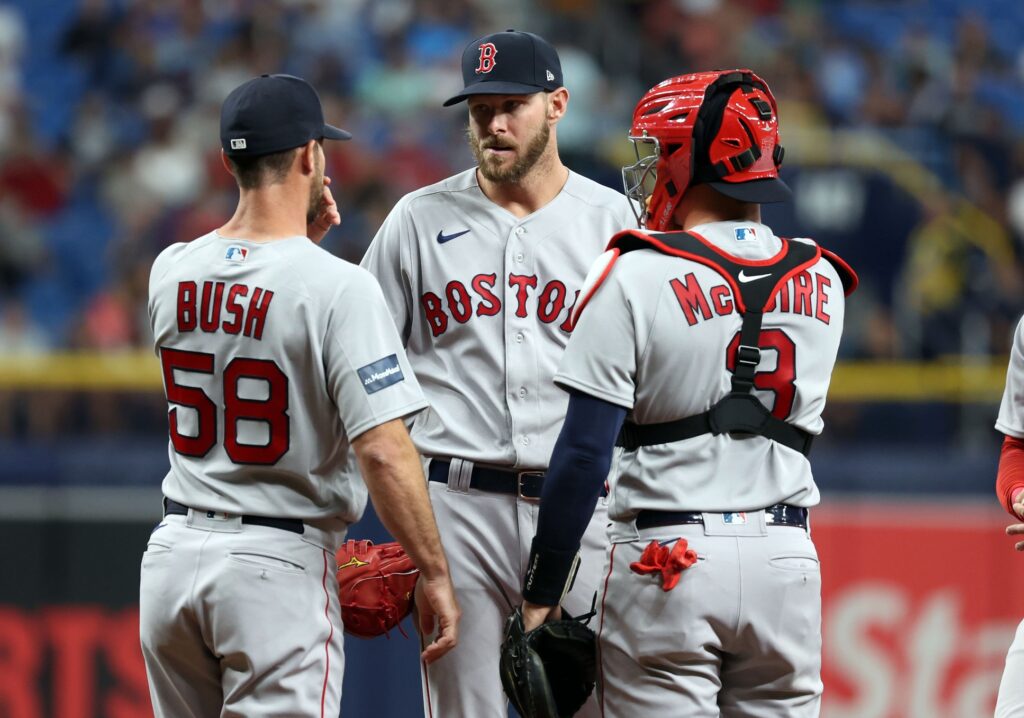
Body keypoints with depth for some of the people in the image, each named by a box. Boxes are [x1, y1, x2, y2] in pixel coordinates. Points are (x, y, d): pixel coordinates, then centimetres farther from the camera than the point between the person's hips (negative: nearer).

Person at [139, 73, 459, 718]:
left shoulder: (170, 272, 4)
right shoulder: (338, 285, -14)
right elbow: (383, 449, -19)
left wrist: (301, 242, 16)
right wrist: (434, 574, -11)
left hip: (172, 558, 6)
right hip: (279, 566, -6)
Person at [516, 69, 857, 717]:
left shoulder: (636, 278, -9)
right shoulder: (820, 283, 6)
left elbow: (585, 456, -11)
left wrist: (540, 593, -4)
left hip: (670, 562, -4)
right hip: (787, 562, 4)